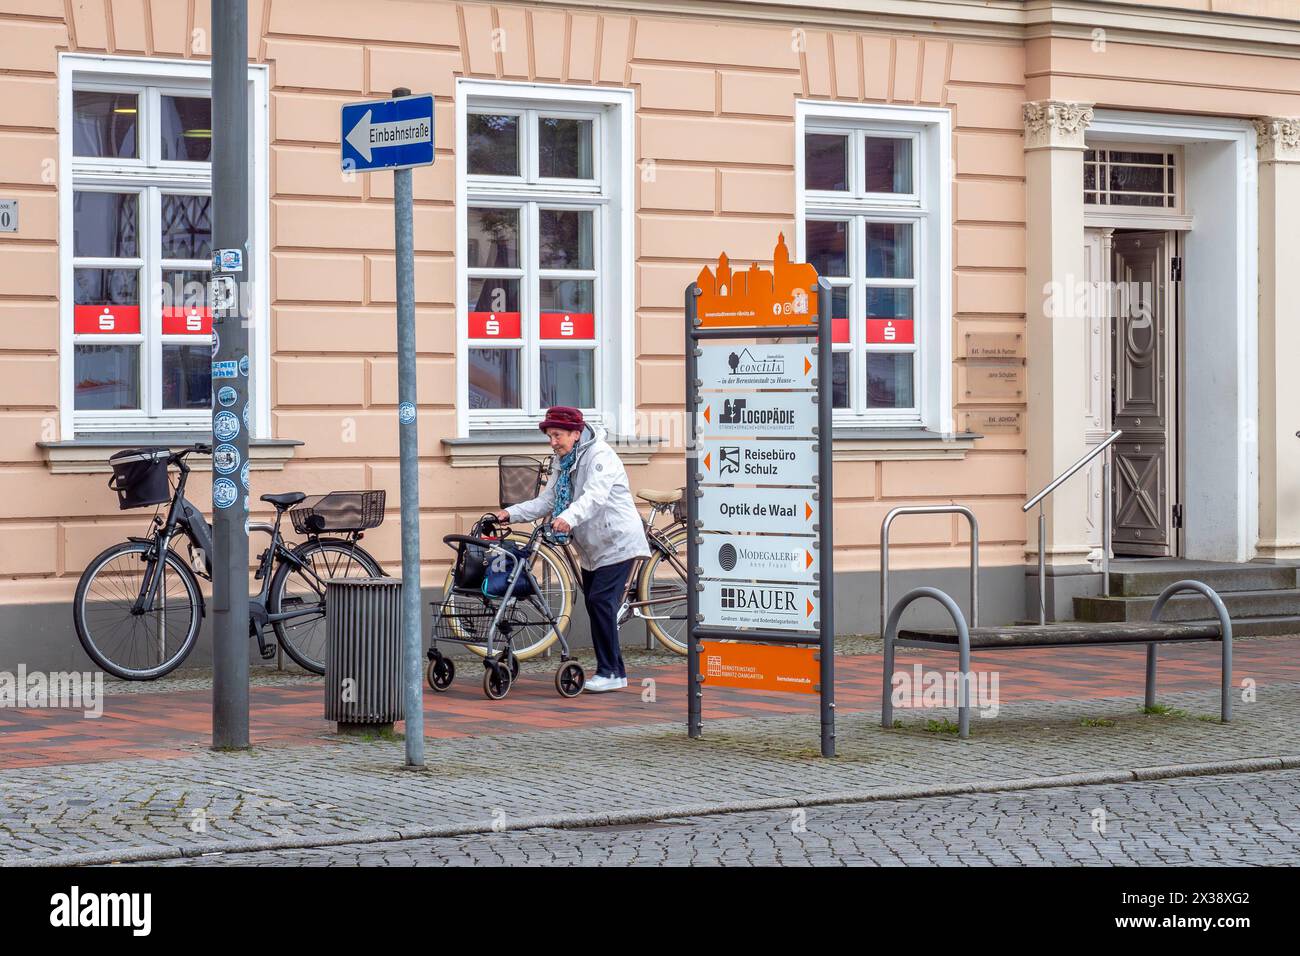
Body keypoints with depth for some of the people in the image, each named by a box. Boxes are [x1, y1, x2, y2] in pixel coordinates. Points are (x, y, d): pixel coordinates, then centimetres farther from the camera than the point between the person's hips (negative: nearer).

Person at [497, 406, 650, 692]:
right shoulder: (563, 462, 11)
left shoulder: (600, 455, -18)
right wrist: (511, 513, -7)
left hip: (618, 540, -9)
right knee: (594, 603, 8)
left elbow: (595, 496, -34)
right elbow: (547, 501, 7)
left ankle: (610, 672, -13)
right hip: (592, 546, 9)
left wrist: (569, 518, -51)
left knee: (601, 601, -16)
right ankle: (613, 670, 14)